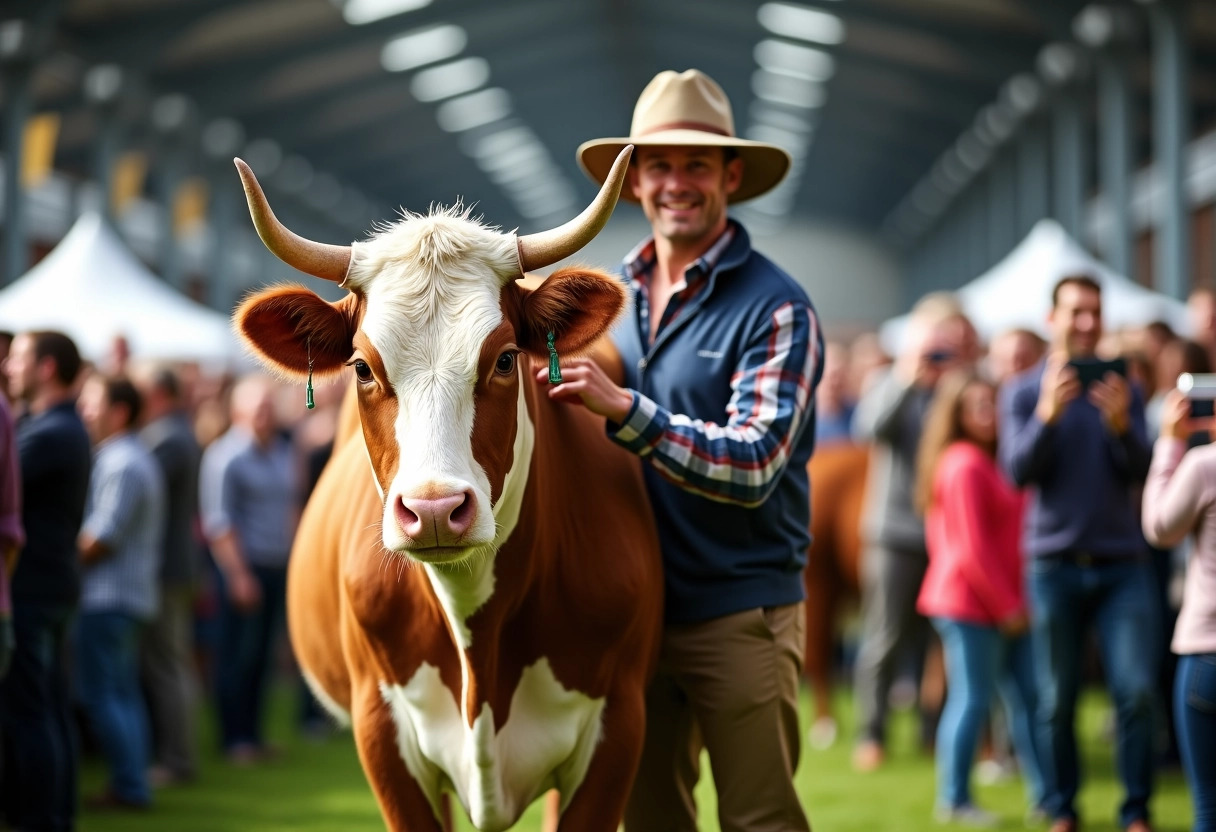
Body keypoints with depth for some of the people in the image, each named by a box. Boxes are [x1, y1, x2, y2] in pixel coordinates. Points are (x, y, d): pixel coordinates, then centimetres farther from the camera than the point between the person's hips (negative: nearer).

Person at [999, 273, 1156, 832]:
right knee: (1056, 699, 2)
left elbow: (1141, 475, 0)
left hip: (1122, 561, 1)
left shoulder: (1122, 391, 11)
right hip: (1054, 561, -1)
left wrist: (1122, 427, -19)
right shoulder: (1024, 392, 6)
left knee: (1136, 691, -8)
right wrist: (1047, 415, -22)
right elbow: (1018, 471, -7)